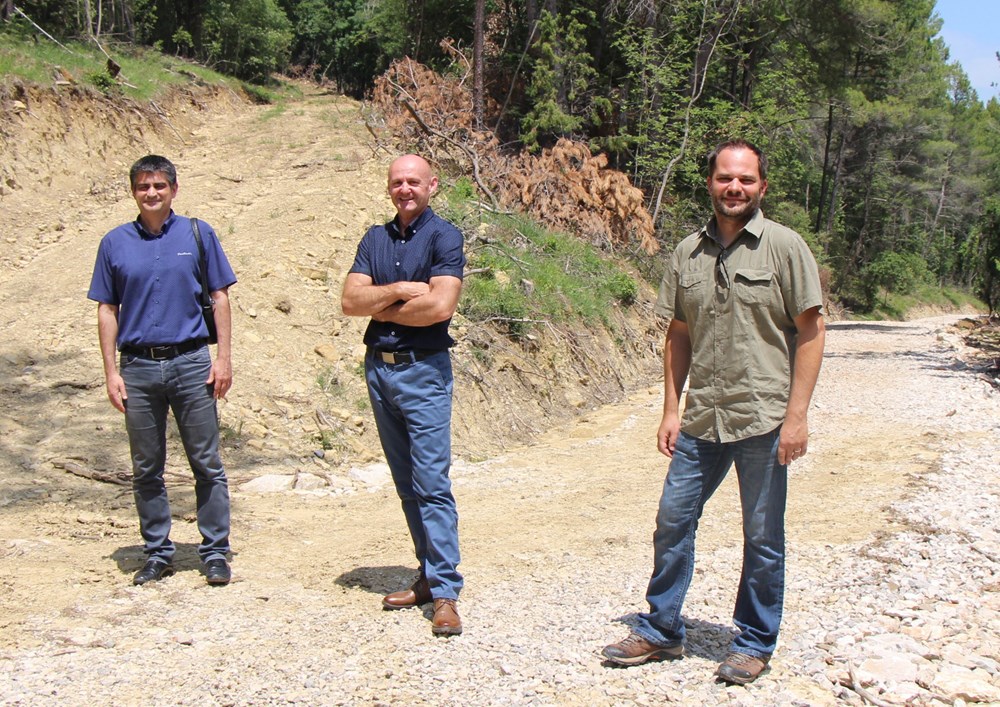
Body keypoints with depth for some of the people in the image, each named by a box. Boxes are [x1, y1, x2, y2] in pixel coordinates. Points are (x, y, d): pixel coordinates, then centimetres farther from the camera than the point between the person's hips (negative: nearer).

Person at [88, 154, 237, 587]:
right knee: (146, 470, 9)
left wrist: (223, 357, -3)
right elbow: (107, 310, 8)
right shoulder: (115, 243, 7)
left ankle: (215, 552, 11)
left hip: (190, 362, -1)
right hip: (138, 367, 2)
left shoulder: (197, 235, 4)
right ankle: (157, 554, 21)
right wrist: (112, 372, 2)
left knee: (207, 465, 1)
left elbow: (220, 297, 5)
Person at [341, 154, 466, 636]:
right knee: (406, 484, 12)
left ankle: (445, 593, -6)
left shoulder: (444, 237, -5)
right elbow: (350, 300, 0)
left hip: (424, 370, -6)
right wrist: (401, 291, -13)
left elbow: (440, 306, -19)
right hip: (378, 367, 6)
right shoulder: (375, 239, 11)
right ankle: (429, 575, 22)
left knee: (432, 483, -9)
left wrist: (380, 308, -6)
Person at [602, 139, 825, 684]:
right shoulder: (688, 253, 7)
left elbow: (811, 330, -6)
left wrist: (797, 414, -11)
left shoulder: (785, 247, -5)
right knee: (672, 523, 9)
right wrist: (671, 409, 6)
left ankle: (754, 643, 24)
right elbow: (679, 335, 12)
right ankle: (660, 631, 25)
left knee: (763, 539, 7)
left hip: (763, 421, -4)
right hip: (701, 419, 4)